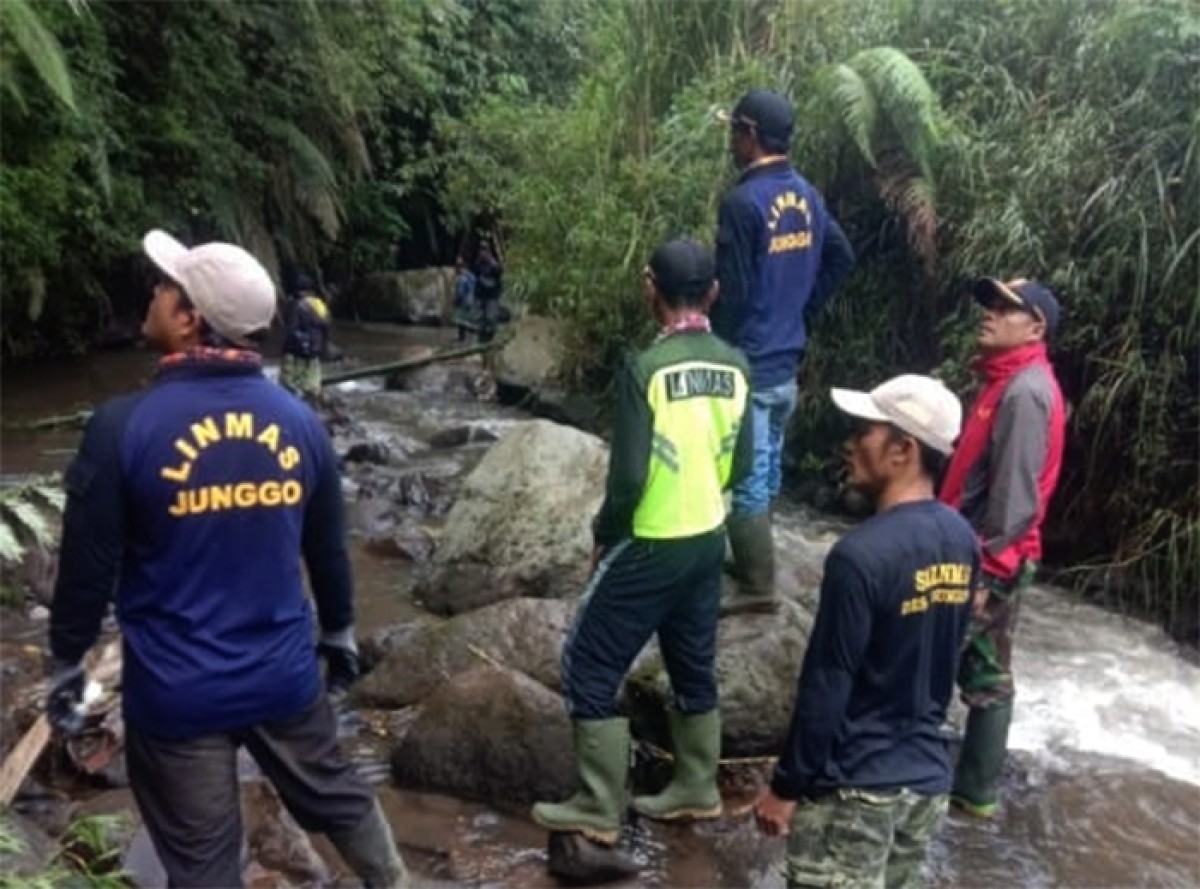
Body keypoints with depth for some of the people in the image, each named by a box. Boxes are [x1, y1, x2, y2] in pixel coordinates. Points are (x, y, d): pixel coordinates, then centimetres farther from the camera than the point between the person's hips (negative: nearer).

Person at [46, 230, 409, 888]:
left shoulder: (124, 427, -16)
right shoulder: (300, 421, -4)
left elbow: (88, 568, -10)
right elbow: (329, 549, 6)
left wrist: (65, 664, 6)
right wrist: (339, 633, 22)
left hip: (175, 691, -3)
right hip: (284, 674, 3)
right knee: (338, 799, 25)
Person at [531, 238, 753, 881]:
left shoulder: (647, 368, -21)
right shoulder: (735, 367, -1)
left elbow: (628, 475, -21)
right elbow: (741, 463, 8)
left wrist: (605, 536, -5)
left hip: (650, 547, -7)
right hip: (708, 541, 7)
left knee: (589, 668, 6)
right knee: (693, 668, 19)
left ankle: (598, 809, 12)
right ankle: (695, 790, 32)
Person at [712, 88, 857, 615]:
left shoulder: (743, 201, -19)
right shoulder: (806, 196, 7)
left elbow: (733, 290, -19)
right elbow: (841, 259, 16)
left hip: (750, 362, -9)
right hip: (787, 358, 9)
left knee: (745, 477, 0)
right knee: (766, 468, 19)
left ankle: (758, 586, 8)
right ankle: (751, 561, 33)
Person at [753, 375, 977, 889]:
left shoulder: (861, 554, -24)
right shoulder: (962, 542, 0)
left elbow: (825, 689, -19)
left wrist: (786, 786, -8)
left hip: (855, 787, -7)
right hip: (928, 776, 7)